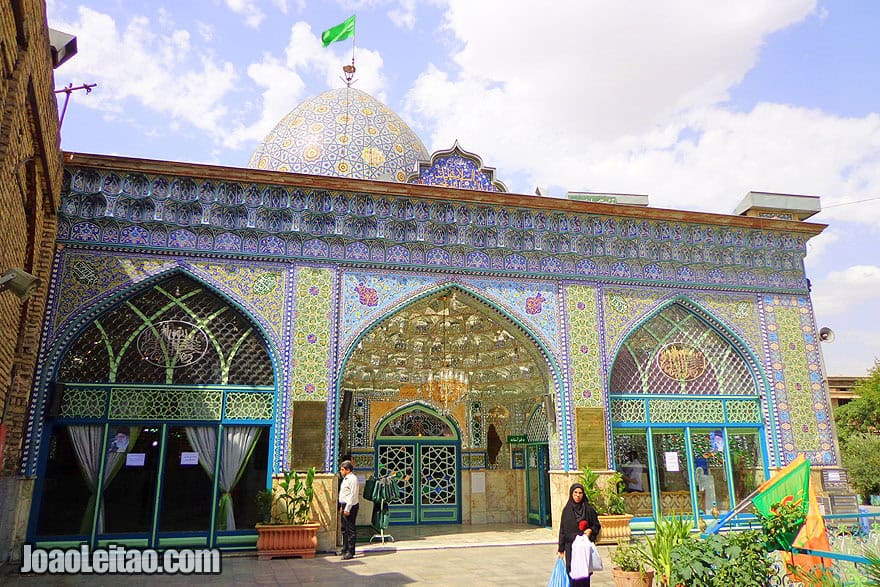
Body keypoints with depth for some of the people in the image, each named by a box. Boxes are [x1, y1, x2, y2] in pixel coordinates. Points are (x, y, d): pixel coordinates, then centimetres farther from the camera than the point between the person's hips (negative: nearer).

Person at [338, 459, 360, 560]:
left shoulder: (352, 479, -16)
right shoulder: (345, 478, 15)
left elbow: (352, 495, -20)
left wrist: (347, 509, -22)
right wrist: (342, 506, 19)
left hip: (350, 506, -10)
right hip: (345, 506, 10)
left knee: (350, 529, -5)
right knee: (344, 528, 17)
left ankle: (350, 552, 0)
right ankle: (345, 549, 29)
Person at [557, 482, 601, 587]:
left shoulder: (589, 509, 0)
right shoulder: (567, 510, 5)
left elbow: (597, 525, 9)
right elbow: (562, 530, 7)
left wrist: (590, 530, -13)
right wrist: (561, 549, 6)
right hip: (570, 547, 1)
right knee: (572, 573, -4)